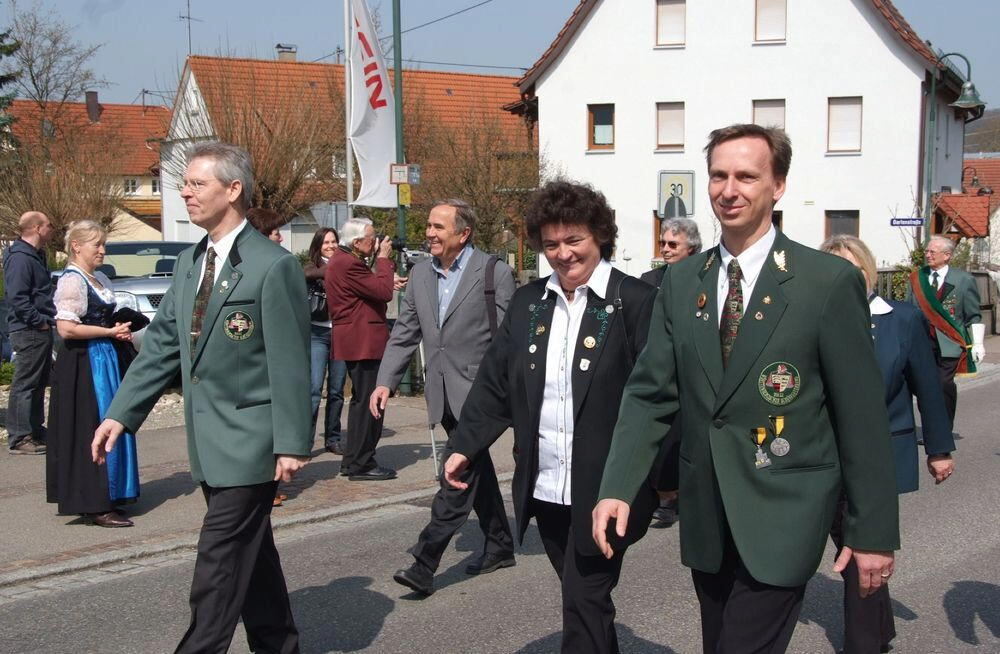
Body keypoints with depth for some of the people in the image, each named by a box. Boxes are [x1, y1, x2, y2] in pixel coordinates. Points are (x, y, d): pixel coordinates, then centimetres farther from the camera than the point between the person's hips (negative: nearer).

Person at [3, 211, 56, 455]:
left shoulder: (34, 255, 17)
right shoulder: (20, 258, -16)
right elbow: (17, 298, -23)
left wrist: (49, 318, 14)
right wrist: (40, 321, -19)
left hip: (40, 331, 10)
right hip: (29, 332, -10)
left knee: (39, 383, 16)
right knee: (24, 384, -7)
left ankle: (36, 430, 25)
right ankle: (20, 438, -3)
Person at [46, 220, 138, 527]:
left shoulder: (100, 279, 15)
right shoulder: (72, 280, -12)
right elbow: (66, 328, -21)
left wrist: (120, 329, 7)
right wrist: (110, 332, -14)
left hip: (107, 360, 9)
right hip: (85, 363, -9)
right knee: (93, 431, -7)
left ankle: (106, 498, 20)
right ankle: (96, 506, -1)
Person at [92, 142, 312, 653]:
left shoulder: (273, 267, -14)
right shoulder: (189, 264, 10)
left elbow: (289, 363, -15)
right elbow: (162, 343, 12)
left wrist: (291, 443, -16)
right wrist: (121, 414, 6)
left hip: (248, 443, -8)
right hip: (209, 442, 8)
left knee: (218, 563, -5)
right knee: (250, 554, 18)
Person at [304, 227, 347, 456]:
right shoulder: (312, 266, 3)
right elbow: (313, 274, -21)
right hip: (318, 332, -3)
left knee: (336, 390, 8)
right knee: (314, 387, -10)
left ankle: (333, 439, 17)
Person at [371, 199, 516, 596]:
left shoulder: (494, 273, -8)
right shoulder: (421, 274, 10)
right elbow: (404, 334, 11)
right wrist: (386, 382, 1)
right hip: (444, 394, 7)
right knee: (477, 471, 17)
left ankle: (424, 564, -12)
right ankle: (500, 546, 31)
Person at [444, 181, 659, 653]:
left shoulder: (635, 302, -8)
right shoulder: (527, 303, 8)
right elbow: (495, 382, 10)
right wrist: (465, 446, 4)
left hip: (603, 492, -5)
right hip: (543, 490, 5)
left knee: (584, 606, -2)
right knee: (582, 601, 18)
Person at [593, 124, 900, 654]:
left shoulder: (831, 282, -9)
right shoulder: (681, 281, 4)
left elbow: (862, 417, -7)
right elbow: (650, 393, 2)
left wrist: (873, 531, -6)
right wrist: (616, 488, -9)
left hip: (782, 518, -5)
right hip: (706, 517, 5)